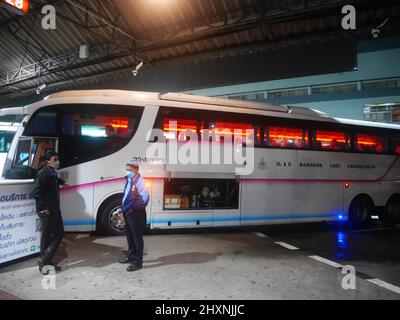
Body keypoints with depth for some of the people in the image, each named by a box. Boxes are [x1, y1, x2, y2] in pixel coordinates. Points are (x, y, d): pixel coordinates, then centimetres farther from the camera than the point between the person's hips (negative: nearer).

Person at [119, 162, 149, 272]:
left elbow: (145, 197, -22)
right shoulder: (129, 181, 12)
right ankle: (131, 256, 36)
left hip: (136, 214, -9)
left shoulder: (139, 181, -15)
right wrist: (124, 210, 12)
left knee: (137, 237, -1)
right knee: (130, 236, 20)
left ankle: (138, 261, 8)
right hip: (128, 213, 9)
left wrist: (133, 208, -19)